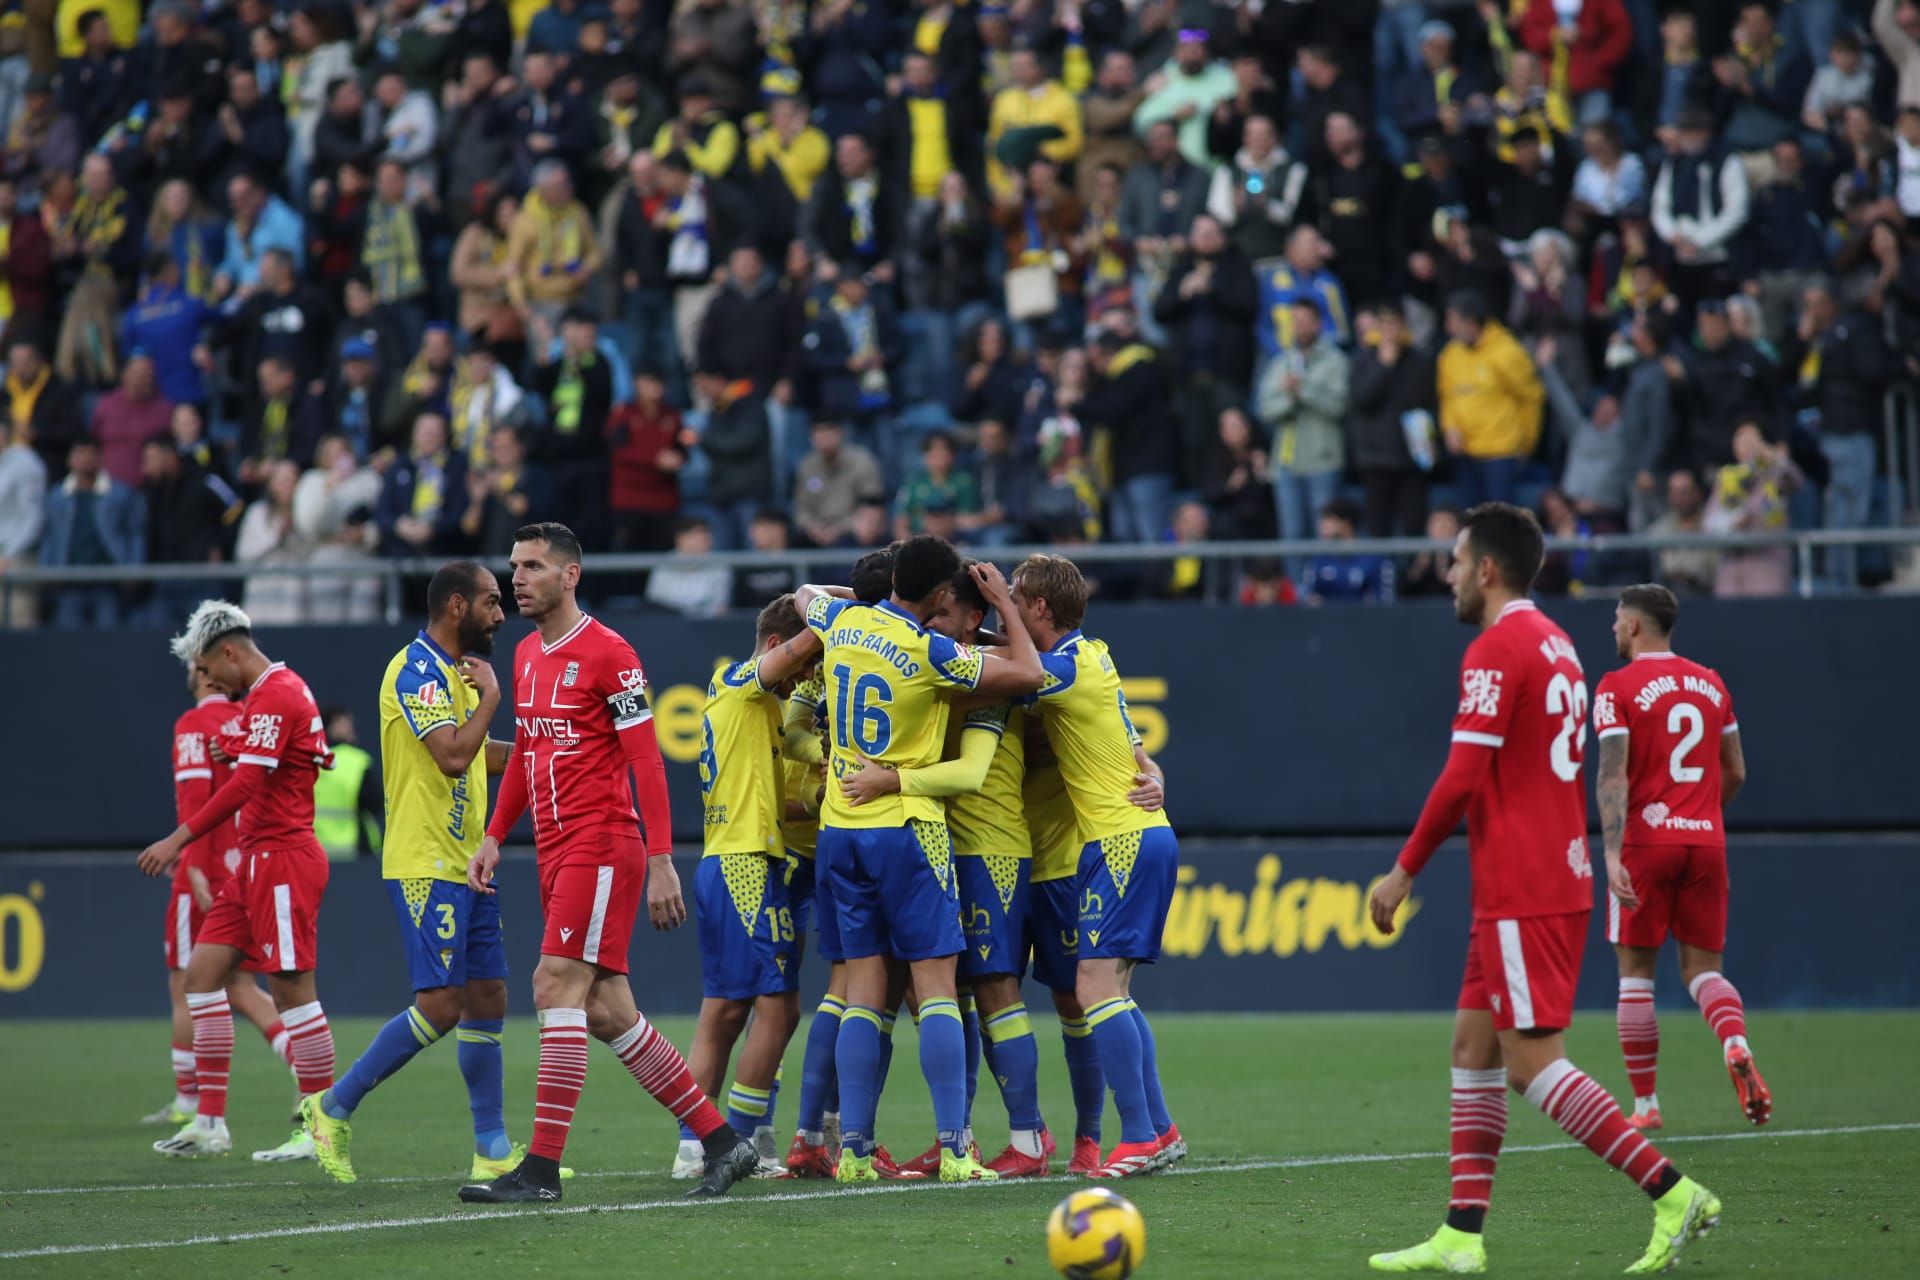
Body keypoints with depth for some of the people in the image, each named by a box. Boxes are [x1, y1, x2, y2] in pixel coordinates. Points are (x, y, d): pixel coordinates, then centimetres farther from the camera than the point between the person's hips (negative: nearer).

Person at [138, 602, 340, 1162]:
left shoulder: (274, 696, -14)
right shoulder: (269, 693, 17)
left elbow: (246, 783, -24)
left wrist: (181, 837, -24)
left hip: (282, 861, -11)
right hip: (259, 863, 11)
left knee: (292, 989, -7)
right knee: (204, 972, 7)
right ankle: (210, 1124, 7)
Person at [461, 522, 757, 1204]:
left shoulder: (608, 654, -9)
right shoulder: (526, 655, 15)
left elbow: (646, 760, -12)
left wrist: (661, 860, -16)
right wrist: (494, 835, 17)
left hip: (601, 847, -9)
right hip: (556, 852, 9)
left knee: (557, 989, -15)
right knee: (606, 1012, 7)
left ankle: (542, 1167, -15)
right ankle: (722, 1142, 15)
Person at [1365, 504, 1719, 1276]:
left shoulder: (1496, 650, -13)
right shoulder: (1554, 643, 16)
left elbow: (1463, 778, -18)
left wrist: (1405, 871, -11)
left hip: (1523, 893, -10)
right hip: (1557, 880, 10)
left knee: (1532, 1064, -10)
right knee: (1473, 1047, 11)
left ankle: (1673, 1194, -14)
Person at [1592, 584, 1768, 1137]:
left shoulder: (1617, 687, -5)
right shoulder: (1710, 683, 12)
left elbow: (1613, 775, -15)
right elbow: (1735, 773, 17)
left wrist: (1613, 854, -21)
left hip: (1646, 842, -4)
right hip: (1706, 842, 4)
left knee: (1635, 972, 6)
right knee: (1702, 967, 8)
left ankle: (1645, 1105, 7)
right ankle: (1737, 1047, -23)